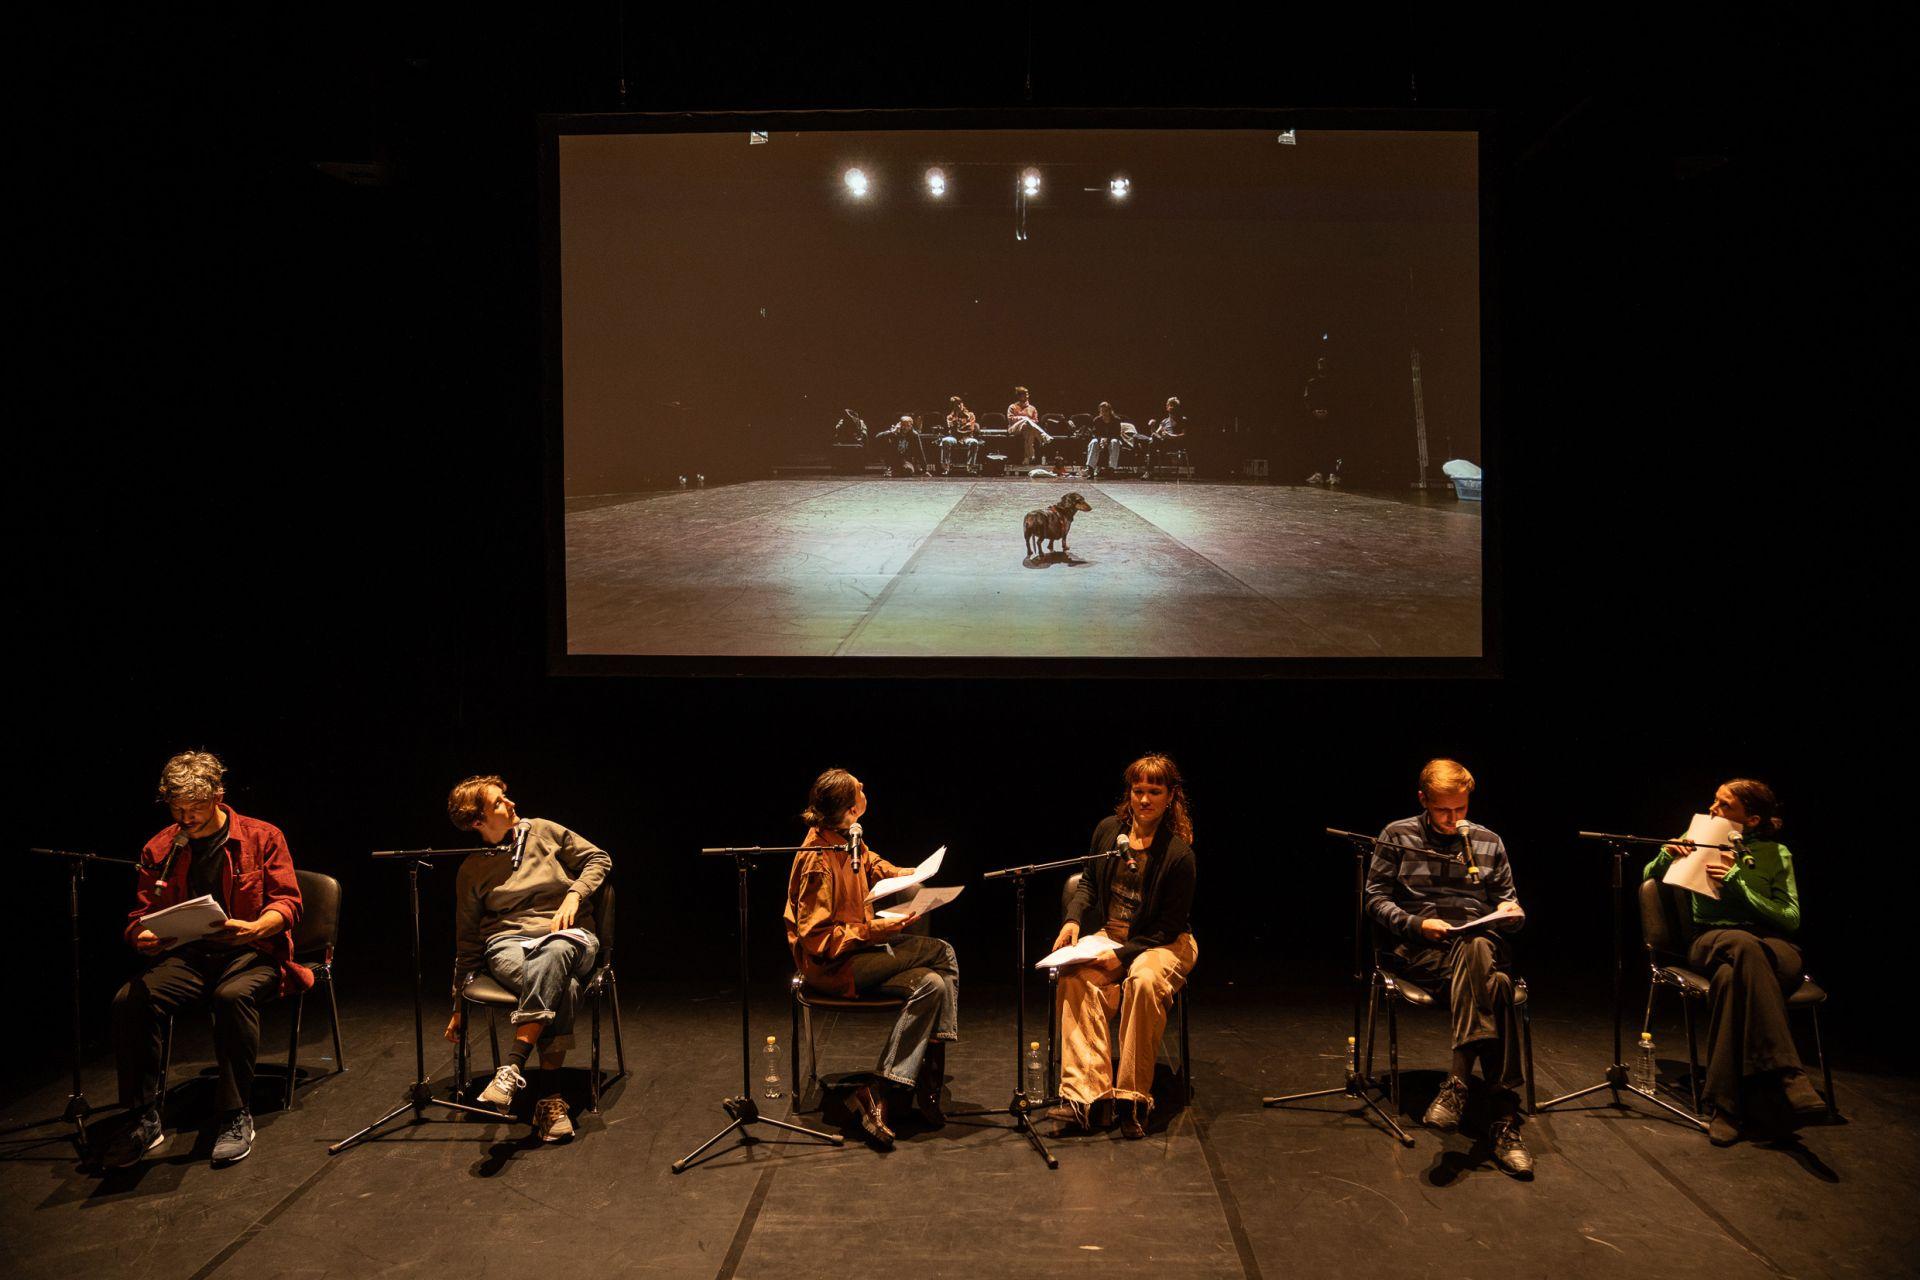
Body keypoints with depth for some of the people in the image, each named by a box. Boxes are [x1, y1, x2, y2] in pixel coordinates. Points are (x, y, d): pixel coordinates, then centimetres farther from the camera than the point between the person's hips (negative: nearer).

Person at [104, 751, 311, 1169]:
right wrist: (143, 938, -13)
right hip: (188, 957, 4)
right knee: (130, 1000, -26)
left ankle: (236, 1116, -23)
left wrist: (253, 928, -25)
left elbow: (288, 902, -3)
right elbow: (142, 914, 13)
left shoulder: (262, 837, 0)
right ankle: (144, 1118, -12)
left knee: (233, 995, -37)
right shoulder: (159, 849, 8)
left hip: (250, 952, -3)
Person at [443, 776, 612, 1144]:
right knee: (561, 987, -37)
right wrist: (458, 1006, 15)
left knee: (554, 954, -41)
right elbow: (467, 941, 15)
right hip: (508, 942, 0)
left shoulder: (542, 832, 11)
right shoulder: (472, 869, 10)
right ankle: (551, 1096, -38)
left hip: (568, 937, 1)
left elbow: (599, 858, 13)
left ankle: (513, 1067, -43)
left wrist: (573, 896, -5)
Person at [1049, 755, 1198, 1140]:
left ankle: (1132, 1097, -26)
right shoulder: (1108, 830, 2)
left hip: (1161, 944, -4)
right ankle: (1083, 1095, -32)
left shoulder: (1179, 853, -15)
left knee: (1145, 981, -38)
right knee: (1075, 977, -29)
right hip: (1109, 933, 4)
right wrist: (1073, 919, -2)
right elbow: (1089, 882, 17)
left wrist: (1122, 955, -22)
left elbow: (1168, 927, -12)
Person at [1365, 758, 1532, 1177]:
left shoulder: (1487, 841, 18)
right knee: (1494, 983, -36)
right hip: (1421, 947, -3)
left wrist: (1510, 911, 0)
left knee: (1477, 952, -39)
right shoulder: (1397, 836, 8)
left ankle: (1456, 1082, -39)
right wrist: (1417, 924, -10)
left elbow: (1507, 898, 25)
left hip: (1483, 942, 3)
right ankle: (1505, 1117, -37)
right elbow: (1376, 899, 6)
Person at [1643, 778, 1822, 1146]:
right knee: (1744, 945, -40)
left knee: (1732, 977, -40)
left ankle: (1729, 1105, -37)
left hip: (1772, 945, 0)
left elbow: (1790, 918, -2)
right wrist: (1665, 857, -3)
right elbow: (1648, 878, 20)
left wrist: (1737, 880, -13)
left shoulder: (1776, 854, 8)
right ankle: (1788, 1075, -41)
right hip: (1711, 940, 0)